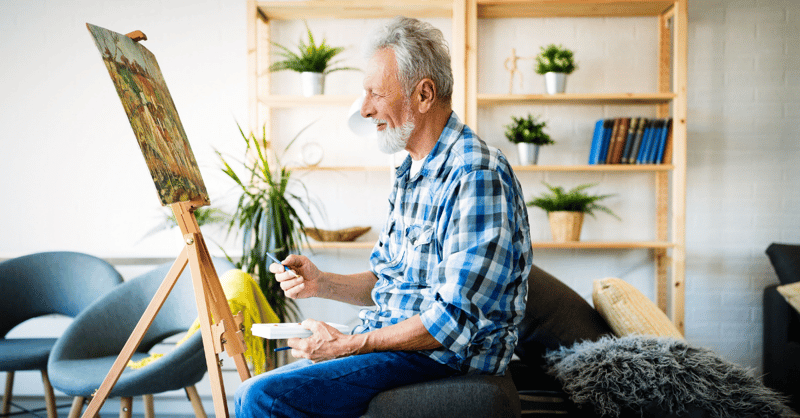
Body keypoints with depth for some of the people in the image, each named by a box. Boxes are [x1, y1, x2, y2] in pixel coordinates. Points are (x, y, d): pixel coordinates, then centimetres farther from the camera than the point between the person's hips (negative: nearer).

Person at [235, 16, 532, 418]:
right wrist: (321, 282, 1)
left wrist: (349, 345, -16)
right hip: (387, 339, 9)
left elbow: (456, 320, -23)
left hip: (448, 357, -9)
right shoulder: (411, 174, 13)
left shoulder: (477, 176, -19)